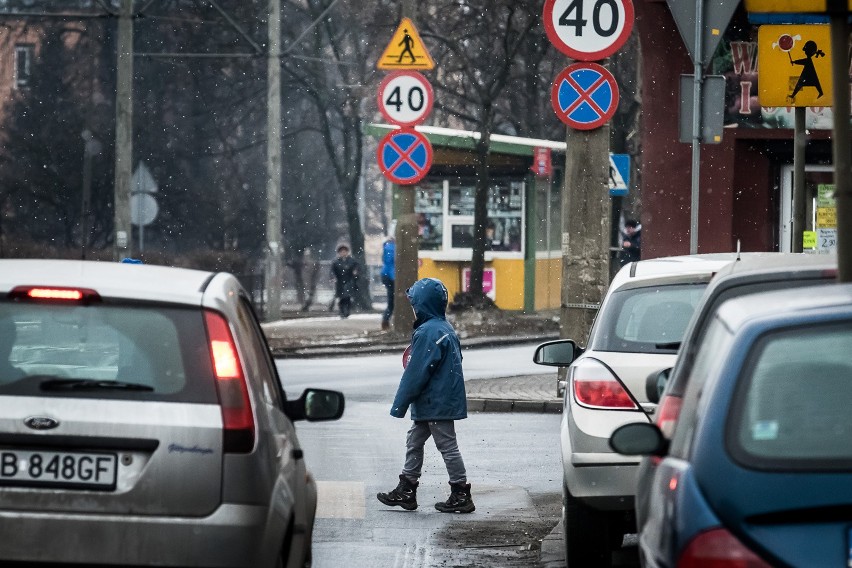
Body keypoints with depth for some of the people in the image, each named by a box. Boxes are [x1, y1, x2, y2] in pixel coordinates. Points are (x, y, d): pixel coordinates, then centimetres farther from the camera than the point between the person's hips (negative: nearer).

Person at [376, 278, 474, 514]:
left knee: (448, 447, -2)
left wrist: (400, 404, -14)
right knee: (414, 442, 16)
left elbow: (416, 373, -21)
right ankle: (406, 491, 21)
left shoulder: (427, 333, -20)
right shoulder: (446, 329, 10)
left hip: (436, 403, -10)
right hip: (444, 401, 10)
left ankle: (461, 496, 4)